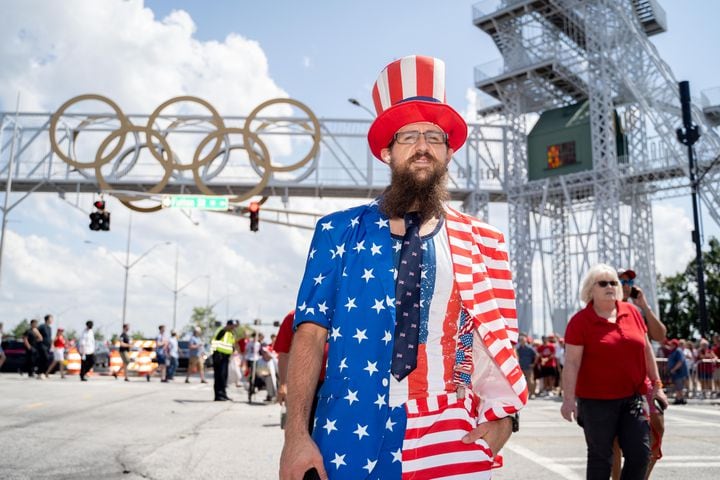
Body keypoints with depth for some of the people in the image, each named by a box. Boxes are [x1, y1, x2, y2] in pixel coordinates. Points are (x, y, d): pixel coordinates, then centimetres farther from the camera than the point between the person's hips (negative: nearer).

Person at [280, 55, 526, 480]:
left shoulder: (483, 245, 5)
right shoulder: (339, 232, 1)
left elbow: (498, 340, 7)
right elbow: (310, 333, -3)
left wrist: (502, 413, -9)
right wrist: (297, 435, -11)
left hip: (450, 443, 1)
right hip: (350, 439, -1)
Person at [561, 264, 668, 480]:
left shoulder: (632, 312, 5)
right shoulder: (580, 321, -9)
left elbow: (646, 350, 14)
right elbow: (571, 363, -13)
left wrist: (656, 384, 14)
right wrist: (569, 399, -18)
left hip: (632, 398, 5)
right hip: (596, 400, -4)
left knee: (641, 453, 6)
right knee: (600, 456, 6)